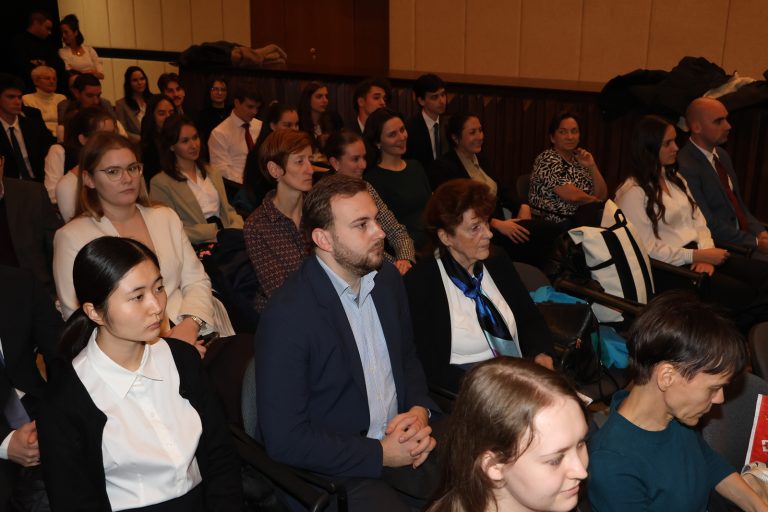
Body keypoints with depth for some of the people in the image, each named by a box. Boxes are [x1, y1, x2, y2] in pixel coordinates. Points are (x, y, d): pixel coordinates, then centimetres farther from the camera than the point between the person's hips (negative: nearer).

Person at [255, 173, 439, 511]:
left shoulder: (387, 277, 2)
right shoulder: (287, 316, -19)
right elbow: (284, 440, -17)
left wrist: (420, 410, -3)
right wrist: (380, 454, -16)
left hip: (403, 442, 6)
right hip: (340, 469, -6)